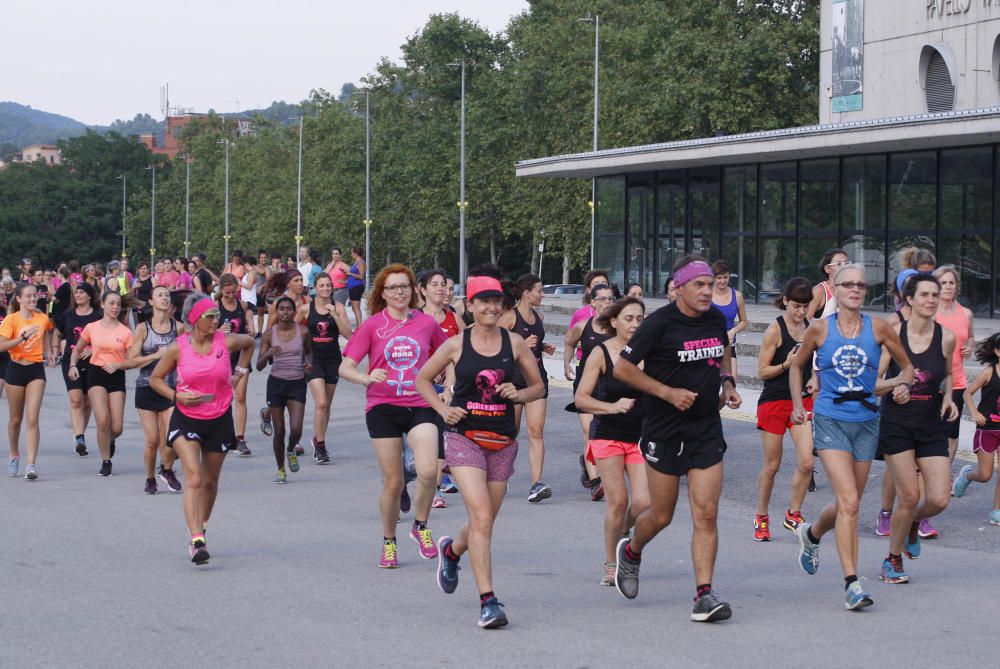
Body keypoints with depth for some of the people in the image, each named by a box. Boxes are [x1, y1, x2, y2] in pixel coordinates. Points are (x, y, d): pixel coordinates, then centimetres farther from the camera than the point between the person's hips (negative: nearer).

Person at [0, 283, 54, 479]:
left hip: (36, 369, 1)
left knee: (32, 419, -10)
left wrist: (48, 350, 18)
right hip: (16, 369, -1)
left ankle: (32, 464, -14)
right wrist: (23, 337, -29)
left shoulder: (43, 318, 1)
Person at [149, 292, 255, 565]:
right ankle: (197, 541, -24)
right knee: (193, 478, -17)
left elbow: (249, 342, 17)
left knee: (210, 481, 13)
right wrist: (176, 395, -13)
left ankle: (201, 528, 37)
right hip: (186, 419, -2)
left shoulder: (226, 342, -6)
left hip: (219, 419, 2)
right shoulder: (178, 348, -9)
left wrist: (240, 371, 10)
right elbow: (155, 378, 3)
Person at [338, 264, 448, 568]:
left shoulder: (426, 323, 6)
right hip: (383, 408, -1)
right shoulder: (372, 325, 0)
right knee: (393, 482, 1)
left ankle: (420, 526, 6)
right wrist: (367, 378, -23)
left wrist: (448, 384, 10)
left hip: (420, 406, 1)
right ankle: (388, 543, 23)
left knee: (428, 471, -20)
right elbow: (345, 367, -4)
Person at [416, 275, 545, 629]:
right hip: (464, 437, -3)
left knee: (484, 523, 12)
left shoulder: (514, 343, 4)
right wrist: (443, 409, -4)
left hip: (503, 440, 3)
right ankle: (488, 601, -16)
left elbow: (539, 386, 12)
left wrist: (519, 394, -9)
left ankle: (451, 550, 47)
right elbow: (423, 379, 11)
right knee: (482, 518, -17)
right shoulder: (456, 344, -1)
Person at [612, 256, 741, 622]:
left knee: (706, 513, -6)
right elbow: (622, 368, -11)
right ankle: (630, 552, 39)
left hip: (707, 431, 4)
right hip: (665, 431, -4)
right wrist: (668, 392, -18)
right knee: (661, 516, 7)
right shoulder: (660, 323, -13)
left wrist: (726, 382, 8)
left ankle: (704, 595, -5)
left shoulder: (716, 320, 4)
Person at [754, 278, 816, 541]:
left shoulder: (811, 329, 6)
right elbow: (762, 371, -7)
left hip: (803, 400, 4)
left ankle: (793, 515, 9)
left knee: (806, 462, -9)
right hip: (774, 401, -4)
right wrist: (786, 364, -22)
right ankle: (761, 518, 23)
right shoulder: (775, 330, -9)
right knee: (771, 465, 5)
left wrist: (814, 379, 2)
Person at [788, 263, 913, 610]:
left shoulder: (878, 328, 0)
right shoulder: (820, 329, -2)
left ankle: (811, 534, 46)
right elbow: (797, 366, 14)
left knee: (847, 504, 13)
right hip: (830, 421, -3)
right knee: (849, 502, -16)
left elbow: (907, 369, 11)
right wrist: (797, 405, 5)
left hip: (866, 422, 3)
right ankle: (851, 584, -13)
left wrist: (898, 383, -9)